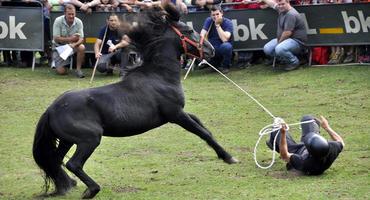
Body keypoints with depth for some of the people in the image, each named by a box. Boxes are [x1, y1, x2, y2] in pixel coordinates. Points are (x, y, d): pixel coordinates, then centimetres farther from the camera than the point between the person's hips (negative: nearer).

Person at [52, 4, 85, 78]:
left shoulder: (78, 22, -12)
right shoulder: (58, 21, -17)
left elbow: (81, 39, -16)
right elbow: (56, 39, -19)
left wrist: (74, 44, -38)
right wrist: (70, 39, -28)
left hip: (73, 46, 2)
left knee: (81, 47, -33)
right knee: (61, 71, -13)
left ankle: (78, 69, -15)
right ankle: (55, 62, 24)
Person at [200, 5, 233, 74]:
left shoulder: (227, 22, -14)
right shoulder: (209, 21, -2)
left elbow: (225, 39, -27)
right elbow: (202, 34, -13)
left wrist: (217, 25, -27)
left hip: (222, 49, -4)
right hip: (211, 48, 4)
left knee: (226, 46, -37)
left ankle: (225, 66, -7)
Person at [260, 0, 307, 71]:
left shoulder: (291, 14, -22)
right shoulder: (282, 10, 6)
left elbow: (287, 33, -25)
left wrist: (279, 42, -13)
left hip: (296, 41, -10)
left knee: (279, 49, -36)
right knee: (267, 49, -3)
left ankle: (294, 62, -8)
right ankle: (286, 60, 11)